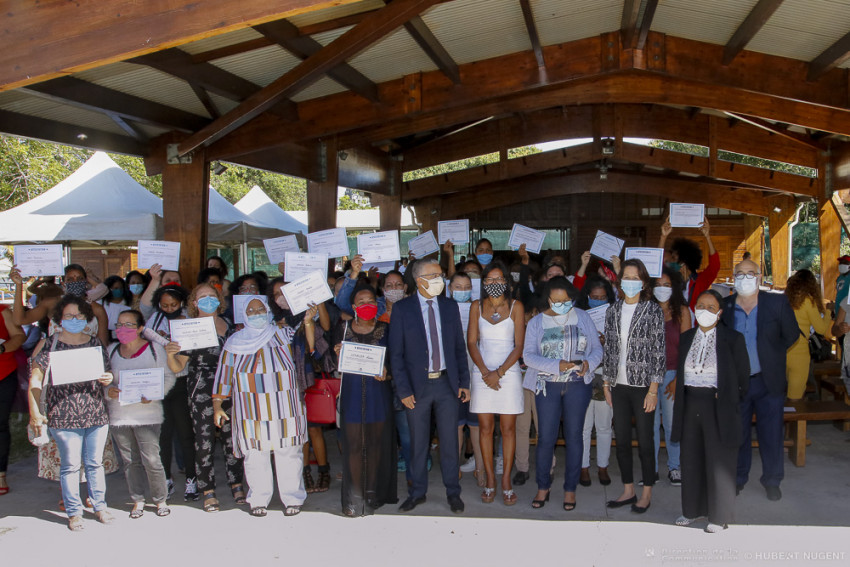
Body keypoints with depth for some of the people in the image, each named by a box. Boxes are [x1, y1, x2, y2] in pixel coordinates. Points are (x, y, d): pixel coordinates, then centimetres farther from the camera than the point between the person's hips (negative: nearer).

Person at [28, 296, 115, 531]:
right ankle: (74, 512, 16)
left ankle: (99, 506, 23)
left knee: (95, 463, 11)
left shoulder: (95, 343, 9)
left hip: (96, 415, 3)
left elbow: (106, 372, 20)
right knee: (70, 465, 4)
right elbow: (35, 380, -2)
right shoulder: (50, 345, -2)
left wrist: (109, 379, -4)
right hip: (64, 418, -3)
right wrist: (35, 413, -7)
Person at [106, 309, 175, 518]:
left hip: (147, 413, -3)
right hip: (118, 415, 3)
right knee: (130, 461, 9)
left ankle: (160, 499, 12)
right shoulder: (111, 350, 10)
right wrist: (108, 390, -7)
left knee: (151, 460, -5)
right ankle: (137, 500, 23)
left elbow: (168, 377, 1)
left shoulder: (154, 348, -1)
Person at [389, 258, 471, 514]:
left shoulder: (450, 306, 5)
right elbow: (396, 353, -5)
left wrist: (464, 382, 3)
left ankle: (453, 492, 23)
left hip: (447, 383, 2)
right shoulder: (402, 309, -4)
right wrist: (403, 390, -10)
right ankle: (417, 492, 25)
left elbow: (459, 347, 9)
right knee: (418, 442, 9)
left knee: (450, 440, 9)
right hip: (418, 385, -2)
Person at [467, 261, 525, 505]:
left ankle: (506, 481, 8)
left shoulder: (516, 307, 1)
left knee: (508, 428, 0)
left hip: (509, 372, -1)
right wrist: (485, 371, -10)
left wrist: (499, 372, -11)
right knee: (485, 427, 2)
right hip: (482, 372, 2)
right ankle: (490, 480, 12)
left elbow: (519, 346, -2)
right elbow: (471, 342, 3)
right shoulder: (477, 307, 6)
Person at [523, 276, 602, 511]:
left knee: (573, 436, 5)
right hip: (547, 385, 0)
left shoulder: (583, 318, 4)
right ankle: (543, 487, 17)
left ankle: (570, 489, 18)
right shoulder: (536, 322, 2)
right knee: (546, 437, 0)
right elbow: (528, 355, -7)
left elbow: (597, 349, 6)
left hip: (578, 384, 1)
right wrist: (557, 365, -20)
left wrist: (588, 363, -16)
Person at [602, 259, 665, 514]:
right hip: (619, 386, 5)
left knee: (644, 441, 4)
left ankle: (647, 493, 18)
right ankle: (628, 490, 24)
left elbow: (658, 351, -8)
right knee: (621, 440, 10)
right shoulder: (613, 311, 8)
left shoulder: (653, 310, -6)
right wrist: (607, 383, 9)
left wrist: (654, 389, -11)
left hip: (642, 385, -4)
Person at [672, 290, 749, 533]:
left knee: (718, 461, 2)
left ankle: (719, 516, 15)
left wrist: (729, 401, -1)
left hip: (719, 408, -5)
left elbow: (743, 377, 0)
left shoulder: (733, 339, -5)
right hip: (691, 406, 5)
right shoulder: (686, 338, 9)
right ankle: (693, 510, 27)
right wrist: (682, 401, 10)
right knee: (691, 459, 12)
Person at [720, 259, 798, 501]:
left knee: (772, 434, 8)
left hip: (768, 381, -1)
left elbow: (791, 335, 5)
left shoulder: (777, 303, -6)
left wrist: (771, 355, 4)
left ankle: (772, 481, 26)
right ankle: (738, 479, 29)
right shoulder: (723, 306, -4)